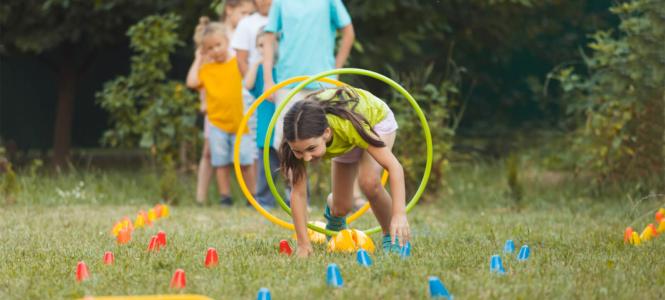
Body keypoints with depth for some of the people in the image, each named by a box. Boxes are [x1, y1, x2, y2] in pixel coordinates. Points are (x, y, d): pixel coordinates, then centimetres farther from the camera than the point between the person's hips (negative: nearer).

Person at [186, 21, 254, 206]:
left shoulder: (238, 63, 3)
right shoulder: (207, 69, 7)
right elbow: (192, 82, -7)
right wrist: (198, 59, 1)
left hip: (239, 121, -2)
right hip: (217, 122, 2)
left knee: (245, 161, -1)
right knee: (221, 163, 3)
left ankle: (252, 196, 8)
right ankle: (225, 196, 10)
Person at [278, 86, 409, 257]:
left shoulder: (347, 124, -46)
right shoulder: (301, 138, -37)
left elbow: (394, 166, -41)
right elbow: (298, 192, -28)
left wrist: (399, 214, -52)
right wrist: (304, 245, -31)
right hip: (345, 142, 4)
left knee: (369, 181, -30)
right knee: (342, 208, 3)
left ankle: (391, 236, -7)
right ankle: (334, 214, 41)